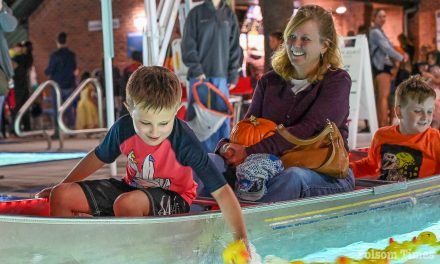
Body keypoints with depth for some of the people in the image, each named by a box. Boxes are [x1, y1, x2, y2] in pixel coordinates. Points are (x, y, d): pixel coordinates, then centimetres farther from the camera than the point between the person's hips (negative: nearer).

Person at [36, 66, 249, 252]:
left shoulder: (185, 142, -27)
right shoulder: (123, 128, -14)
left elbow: (221, 191, -28)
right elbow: (99, 157, 9)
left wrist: (240, 237, -36)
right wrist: (62, 186, 17)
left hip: (171, 197, -5)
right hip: (132, 188, 6)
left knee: (127, 202, -39)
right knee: (62, 196, -6)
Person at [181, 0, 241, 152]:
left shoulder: (229, 15, 10)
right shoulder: (196, 13, 3)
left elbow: (234, 47, 11)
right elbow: (188, 44, -2)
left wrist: (233, 74, 5)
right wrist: (196, 69, -11)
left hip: (221, 75, 2)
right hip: (199, 75, -2)